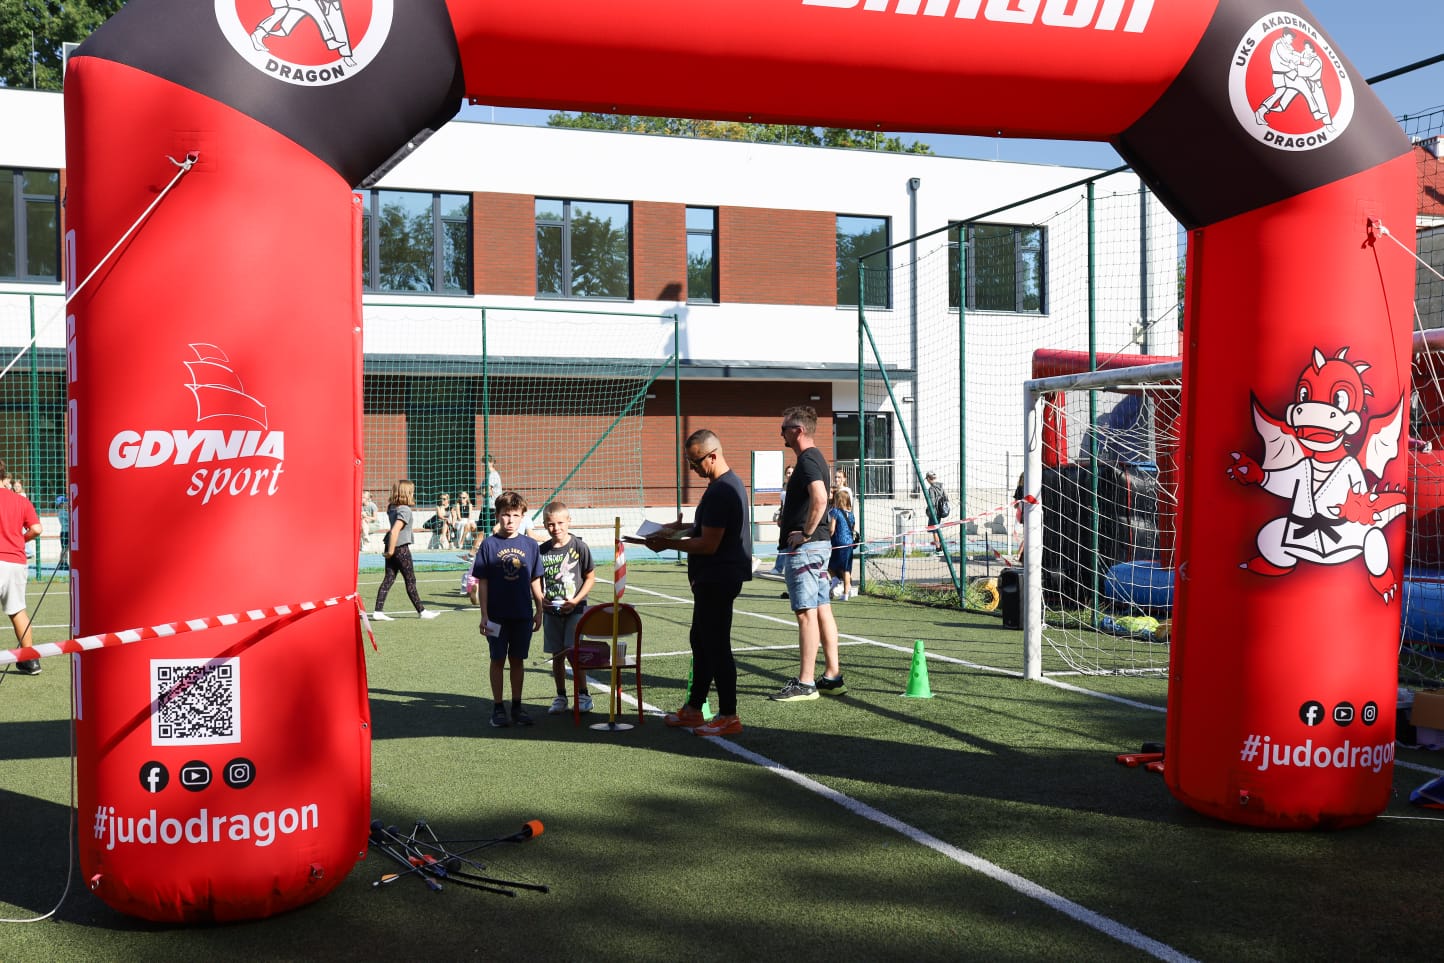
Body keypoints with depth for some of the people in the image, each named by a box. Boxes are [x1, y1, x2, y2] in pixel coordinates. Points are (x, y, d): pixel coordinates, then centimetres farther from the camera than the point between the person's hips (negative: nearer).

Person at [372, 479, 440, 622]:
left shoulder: (392, 508, 8)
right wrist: (391, 550, -19)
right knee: (410, 581, 2)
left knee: (388, 579, 6)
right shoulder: (405, 510, -16)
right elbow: (395, 531, -23)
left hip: (392, 548, 8)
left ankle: (377, 611, 1)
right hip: (401, 548, -8)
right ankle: (421, 611, 11)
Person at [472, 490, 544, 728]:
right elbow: (482, 582, -3)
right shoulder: (489, 544, -4)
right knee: (498, 660, 5)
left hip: (523, 614, 2)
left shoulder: (530, 545, 3)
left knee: (518, 660, 10)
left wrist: (539, 610, 9)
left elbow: (535, 581, 9)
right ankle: (498, 708, 15)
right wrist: (484, 614, -6)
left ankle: (517, 706, 19)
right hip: (497, 616, -2)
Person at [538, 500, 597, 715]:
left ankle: (584, 695, 8)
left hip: (575, 609, -3)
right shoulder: (542, 550, 2)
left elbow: (590, 577, -2)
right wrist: (540, 597, -7)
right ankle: (561, 697, 22)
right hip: (551, 611, 3)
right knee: (557, 655, 10)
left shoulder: (579, 547, -7)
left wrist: (576, 600, -12)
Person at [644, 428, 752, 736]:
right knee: (700, 641, 18)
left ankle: (728, 717, 3)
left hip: (716, 580, -11)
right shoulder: (731, 482, 12)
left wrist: (669, 544, -14)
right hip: (715, 578, 11)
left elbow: (709, 545, -23)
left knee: (716, 646, -4)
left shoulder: (720, 492, -22)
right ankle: (693, 709, 28)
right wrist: (684, 527, 13)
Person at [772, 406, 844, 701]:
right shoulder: (816, 458, 18)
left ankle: (805, 683, -5)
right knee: (822, 610, 11)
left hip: (804, 547, -10)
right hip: (820, 544, 10)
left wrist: (806, 534, -21)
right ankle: (832, 676, 16)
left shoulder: (807, 460, -15)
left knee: (806, 612, -7)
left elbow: (819, 498, -31)